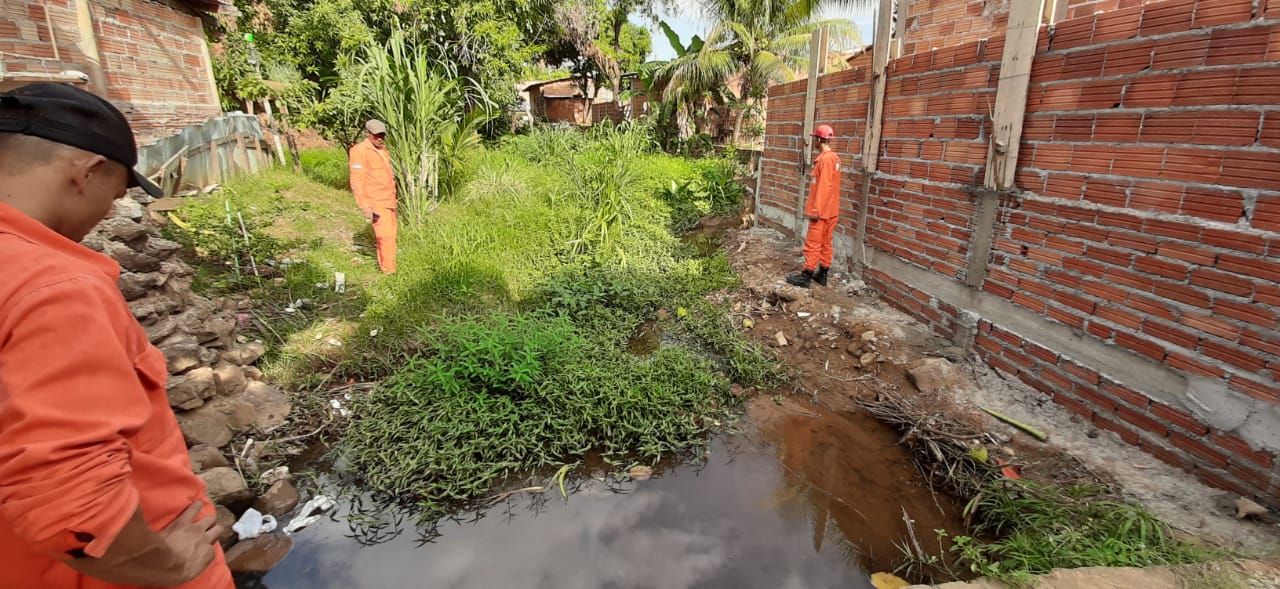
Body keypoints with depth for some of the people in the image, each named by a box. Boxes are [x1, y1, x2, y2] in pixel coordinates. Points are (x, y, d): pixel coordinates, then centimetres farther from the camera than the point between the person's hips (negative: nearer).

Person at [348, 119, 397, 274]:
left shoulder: (381, 149, 12)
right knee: (386, 236, -9)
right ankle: (389, 271, -2)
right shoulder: (360, 151, -13)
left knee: (390, 234, 13)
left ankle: (383, 264, 25)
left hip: (388, 201, 8)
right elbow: (357, 181, -17)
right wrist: (364, 206, -22)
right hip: (376, 203, -8)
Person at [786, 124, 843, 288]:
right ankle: (822, 275, 19)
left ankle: (806, 276, 0)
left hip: (821, 210, -10)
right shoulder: (834, 157, 13)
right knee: (826, 243, 12)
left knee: (813, 244, -4)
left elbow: (823, 187, -22)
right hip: (830, 210, 10)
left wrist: (815, 209, -21)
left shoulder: (825, 159, -17)